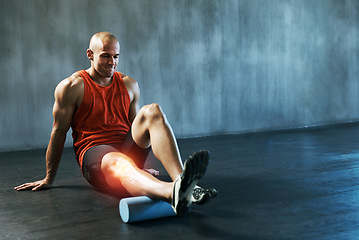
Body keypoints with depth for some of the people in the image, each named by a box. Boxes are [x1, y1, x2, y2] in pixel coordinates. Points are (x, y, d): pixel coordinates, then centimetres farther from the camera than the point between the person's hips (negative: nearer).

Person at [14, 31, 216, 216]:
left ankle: (181, 178, -46)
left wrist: (139, 168, 28)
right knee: (116, 161, -41)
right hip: (94, 151, -4)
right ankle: (172, 193, -73)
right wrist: (49, 179, 7)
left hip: (128, 148, 5)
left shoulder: (129, 85, 16)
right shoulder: (72, 86, 2)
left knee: (153, 111, -23)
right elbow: (59, 132, 3)